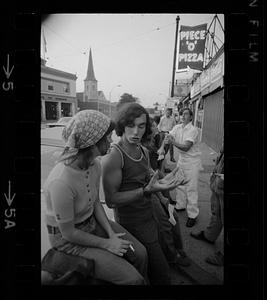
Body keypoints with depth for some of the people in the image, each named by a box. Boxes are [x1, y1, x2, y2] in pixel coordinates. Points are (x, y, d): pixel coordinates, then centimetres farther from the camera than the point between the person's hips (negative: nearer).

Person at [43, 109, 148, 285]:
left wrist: (111, 232, -7)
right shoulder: (61, 182, -34)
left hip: (93, 222, 7)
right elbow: (68, 233, -21)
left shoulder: (95, 164, -11)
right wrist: (107, 244, -12)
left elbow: (96, 202, 3)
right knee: (132, 279, -10)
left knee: (140, 253, 0)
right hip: (67, 238, -6)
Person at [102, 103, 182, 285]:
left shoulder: (144, 151, 2)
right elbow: (111, 200, -22)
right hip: (133, 222, -7)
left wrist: (160, 182, -6)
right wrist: (146, 191, -30)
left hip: (150, 214, 8)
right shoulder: (114, 156, -23)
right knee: (162, 274, 1)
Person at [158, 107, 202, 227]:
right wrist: (162, 147, -17)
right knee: (179, 184, 17)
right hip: (181, 159, 7)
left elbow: (186, 147, -26)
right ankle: (180, 205, 36)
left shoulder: (193, 130, -19)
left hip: (192, 161, -7)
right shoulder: (177, 127, 2)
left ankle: (192, 215, 11)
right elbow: (167, 136, 1)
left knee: (191, 188, -2)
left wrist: (173, 142, -38)